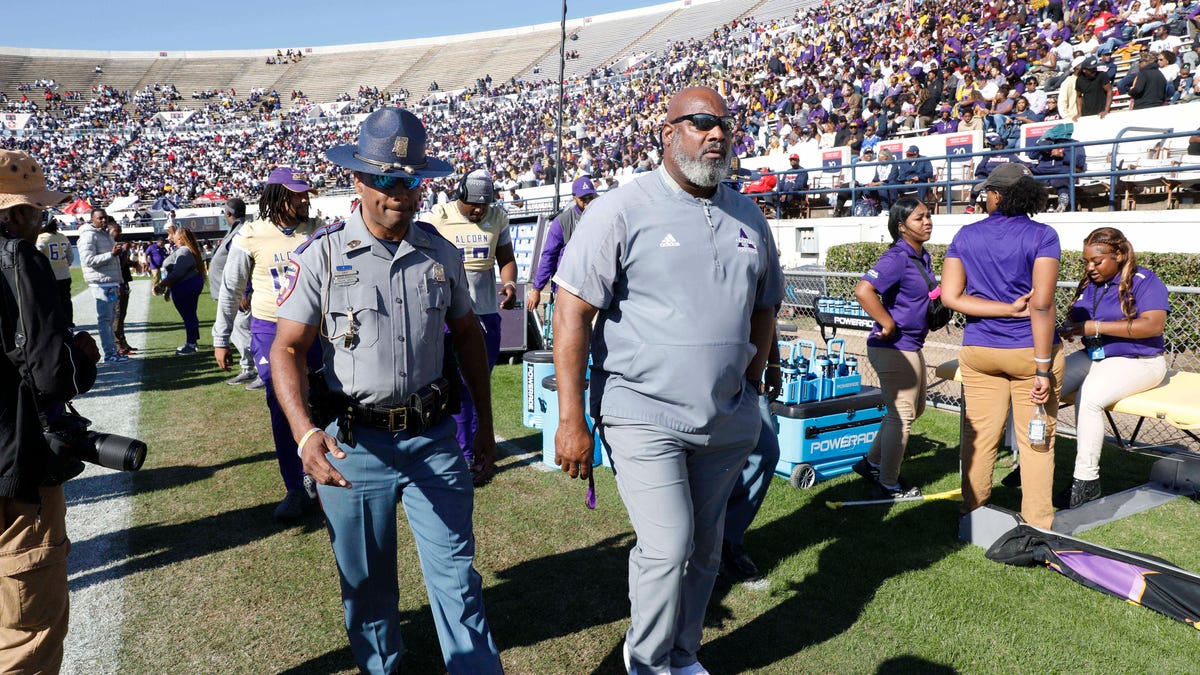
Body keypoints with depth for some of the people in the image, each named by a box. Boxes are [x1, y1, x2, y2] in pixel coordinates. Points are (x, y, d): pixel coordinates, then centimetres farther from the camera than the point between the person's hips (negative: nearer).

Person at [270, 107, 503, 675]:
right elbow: (287, 349, -8)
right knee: (365, 581, 14)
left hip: (434, 438, 2)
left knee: (456, 574, 6)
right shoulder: (322, 254, -6)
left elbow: (467, 335, 14)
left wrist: (485, 424, 14)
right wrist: (306, 433, -24)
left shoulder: (442, 253, 4)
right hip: (355, 443, -1)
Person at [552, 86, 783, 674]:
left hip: (727, 422, 6)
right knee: (667, 546, -8)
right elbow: (572, 313, -12)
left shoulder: (748, 217, 10)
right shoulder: (621, 211, -8)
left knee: (704, 548, 15)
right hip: (644, 414, -5)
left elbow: (764, 310, 20)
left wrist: (750, 390, 14)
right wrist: (571, 420, -15)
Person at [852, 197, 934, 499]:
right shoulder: (897, 258, -20)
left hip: (912, 346, 10)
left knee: (915, 408, 21)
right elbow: (863, 290, -34)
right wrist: (888, 325, -26)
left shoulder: (923, 256, 10)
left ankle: (872, 462, 34)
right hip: (893, 348, -10)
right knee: (902, 414, 0)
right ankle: (888, 485, 14)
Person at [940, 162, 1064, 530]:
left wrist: (1008, 308, -9)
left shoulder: (965, 236, 1)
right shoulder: (1042, 236, -9)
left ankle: (973, 511, 25)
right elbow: (1042, 304, -16)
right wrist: (1043, 368, -14)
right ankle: (1037, 524, 17)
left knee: (979, 435, 12)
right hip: (1029, 350, -3)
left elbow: (950, 297, -6)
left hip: (979, 350, 3)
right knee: (1036, 439, 8)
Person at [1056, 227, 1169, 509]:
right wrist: (1068, 327, -8)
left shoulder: (1144, 280, -8)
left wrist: (1096, 327, -24)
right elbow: (1074, 315, 19)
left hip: (1135, 361, -7)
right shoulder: (1089, 282, 13)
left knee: (1088, 397, -33)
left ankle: (1087, 481, -23)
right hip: (1092, 356, 7)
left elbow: (1153, 325, -21)